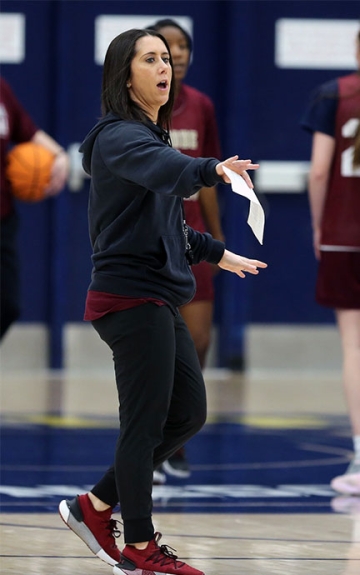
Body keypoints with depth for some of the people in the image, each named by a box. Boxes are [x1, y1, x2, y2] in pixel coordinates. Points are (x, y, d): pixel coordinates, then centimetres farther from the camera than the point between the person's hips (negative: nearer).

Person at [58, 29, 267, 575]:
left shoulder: (154, 135, 17)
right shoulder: (120, 135, -13)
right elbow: (160, 170, -37)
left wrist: (216, 253, 37)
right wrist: (211, 170, -55)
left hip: (159, 300, 10)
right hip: (132, 297, -10)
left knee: (188, 413, 11)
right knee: (146, 422, -4)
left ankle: (96, 506, 20)